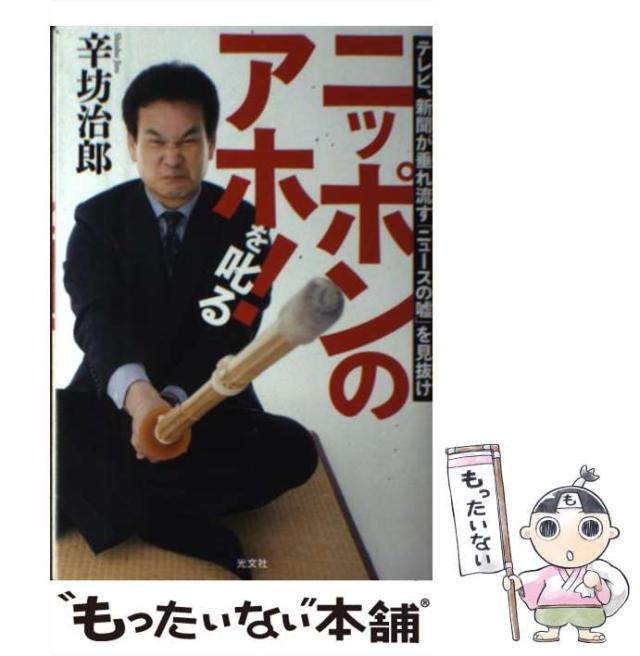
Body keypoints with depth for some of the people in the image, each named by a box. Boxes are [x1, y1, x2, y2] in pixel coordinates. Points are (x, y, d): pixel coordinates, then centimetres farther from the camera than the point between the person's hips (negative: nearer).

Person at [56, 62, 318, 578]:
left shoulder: (243, 226, -2)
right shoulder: (98, 219, -3)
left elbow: (225, 331, -13)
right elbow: (99, 318, -20)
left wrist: (172, 401, -33)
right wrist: (137, 393, -43)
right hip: (111, 404, 0)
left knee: (293, 449, -26)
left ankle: (102, 500, -24)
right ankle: (183, 528, -28)